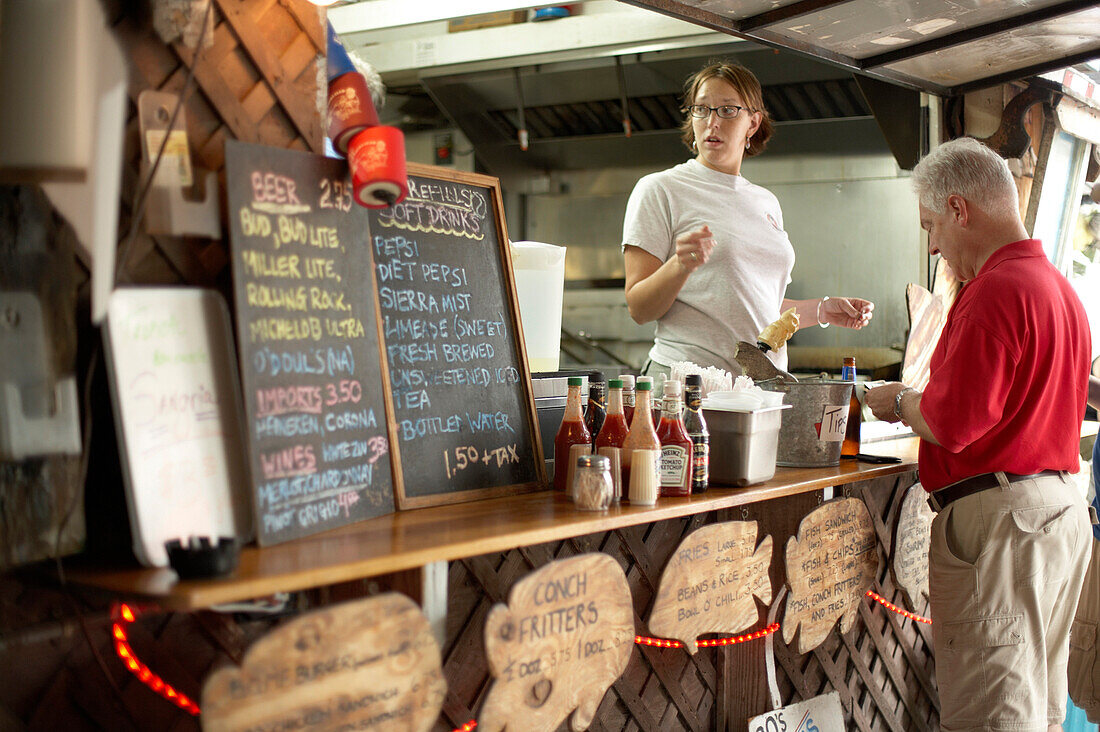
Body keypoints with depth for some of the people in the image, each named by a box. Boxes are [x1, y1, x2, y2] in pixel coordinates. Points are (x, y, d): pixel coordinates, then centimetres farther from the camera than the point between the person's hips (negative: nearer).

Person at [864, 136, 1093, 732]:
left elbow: (949, 424, -20)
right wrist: (921, 402, 19)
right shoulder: (1059, 286, 15)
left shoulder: (995, 290, -17)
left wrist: (899, 403, -1)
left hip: (997, 518, -10)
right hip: (1064, 506, 10)